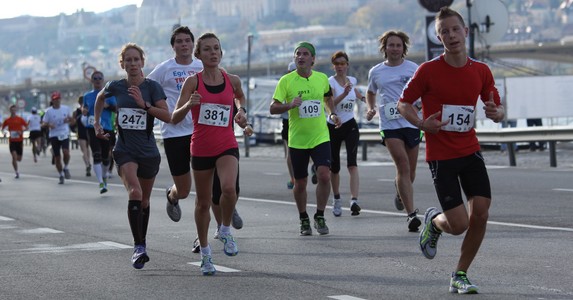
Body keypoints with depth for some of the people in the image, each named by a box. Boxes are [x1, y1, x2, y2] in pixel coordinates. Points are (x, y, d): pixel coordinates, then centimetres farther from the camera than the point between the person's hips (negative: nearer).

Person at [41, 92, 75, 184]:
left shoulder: (66, 108, 6)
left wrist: (68, 120, -8)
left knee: (66, 152, -22)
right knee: (57, 157, 2)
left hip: (64, 134, 0)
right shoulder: (49, 111, 1)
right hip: (54, 136, 0)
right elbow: (43, 124, 3)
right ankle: (61, 175, 18)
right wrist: (48, 125, -19)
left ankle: (66, 168, 4)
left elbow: (73, 121, 14)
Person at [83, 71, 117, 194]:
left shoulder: (109, 93, 7)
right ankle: (101, 183, -18)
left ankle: (104, 176, 38)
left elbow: (117, 108, 4)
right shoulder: (87, 96, 12)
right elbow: (85, 108, 24)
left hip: (106, 128, 0)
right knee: (96, 155, -15)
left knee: (105, 156, 9)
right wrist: (84, 111, 1)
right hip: (92, 128, 0)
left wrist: (108, 105, -14)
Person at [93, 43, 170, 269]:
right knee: (134, 193, -24)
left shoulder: (152, 87, -6)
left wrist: (144, 105, -24)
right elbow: (100, 98, 23)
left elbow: (167, 117, -14)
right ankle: (138, 247, -24)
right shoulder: (115, 87, 0)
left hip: (148, 151, 1)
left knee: (144, 200, 14)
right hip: (125, 150, -1)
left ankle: (142, 244, 33)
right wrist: (97, 123, 18)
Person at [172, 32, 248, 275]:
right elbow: (175, 118, -8)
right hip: (201, 148, 0)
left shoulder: (232, 80, 1)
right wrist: (189, 104, -27)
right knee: (203, 202, 10)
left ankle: (226, 230, 0)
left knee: (229, 188, -28)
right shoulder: (193, 82, -5)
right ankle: (205, 252, 29)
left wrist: (242, 111, 6)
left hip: (227, 146, 0)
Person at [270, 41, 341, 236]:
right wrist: (290, 105, -24)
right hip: (297, 140, -1)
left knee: (324, 175, -16)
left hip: (320, 137, 1)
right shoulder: (286, 81, -5)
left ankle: (320, 217, 2)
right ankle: (304, 220, 28)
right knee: (300, 183, 7)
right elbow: (273, 108, -6)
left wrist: (332, 114, 7)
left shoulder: (322, 78, 2)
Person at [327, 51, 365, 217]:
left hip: (350, 126, 2)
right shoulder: (330, 82, -9)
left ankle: (354, 201, -28)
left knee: (352, 164, -17)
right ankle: (336, 199, 31)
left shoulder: (352, 80, 6)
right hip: (333, 127, -2)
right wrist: (344, 94, -38)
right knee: (334, 167, 8)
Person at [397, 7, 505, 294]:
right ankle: (433, 221, 28)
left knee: (481, 214, -7)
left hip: (470, 151, 4)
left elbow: (498, 109, 12)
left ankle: (460, 276, 11)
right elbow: (403, 104, -1)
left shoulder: (481, 71, 2)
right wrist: (422, 123, -19)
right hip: (441, 155, -4)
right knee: (459, 224, -10)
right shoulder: (428, 70, -10)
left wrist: (495, 112, -13)